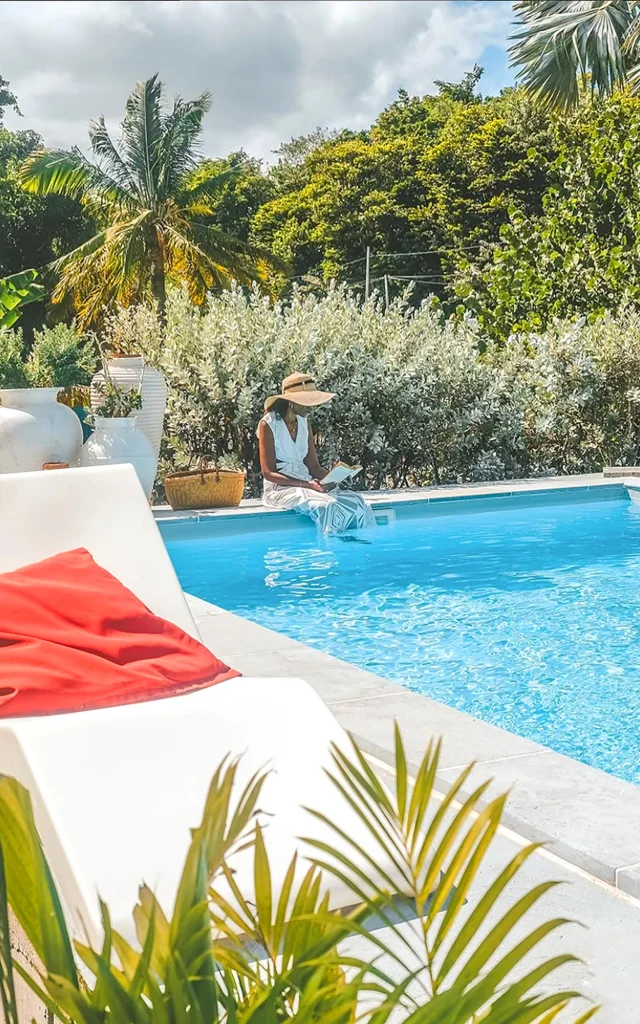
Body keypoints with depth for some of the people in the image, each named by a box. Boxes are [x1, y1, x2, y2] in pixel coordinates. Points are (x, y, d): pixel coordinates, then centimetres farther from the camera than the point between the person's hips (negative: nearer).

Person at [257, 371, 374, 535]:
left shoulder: (304, 423, 13)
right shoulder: (268, 424, -7)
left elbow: (313, 466, 12)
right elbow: (269, 473, -11)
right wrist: (307, 484, -22)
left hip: (307, 484, 6)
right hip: (280, 488, -6)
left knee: (356, 501, -18)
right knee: (328, 506, -34)